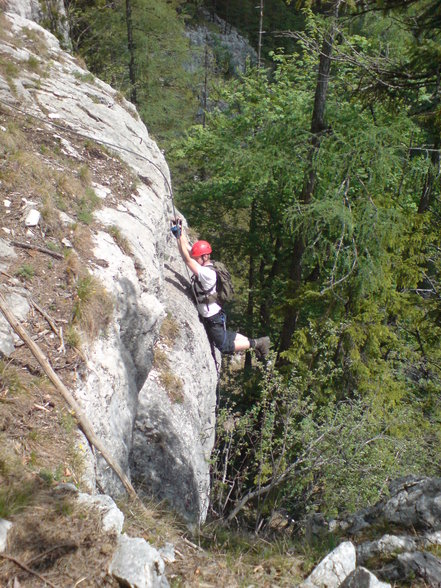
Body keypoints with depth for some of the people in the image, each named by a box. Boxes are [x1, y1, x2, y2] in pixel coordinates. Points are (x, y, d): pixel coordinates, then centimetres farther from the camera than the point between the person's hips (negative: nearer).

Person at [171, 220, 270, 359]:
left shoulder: (206, 273, -28)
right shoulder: (204, 265, -2)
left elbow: (186, 259, -33)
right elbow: (187, 248, 3)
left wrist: (178, 236, -31)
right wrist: (180, 231, -7)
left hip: (213, 317, -9)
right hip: (210, 315, 9)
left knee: (225, 346, 4)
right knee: (226, 336, 24)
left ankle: (256, 343, 11)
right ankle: (257, 342, 30)